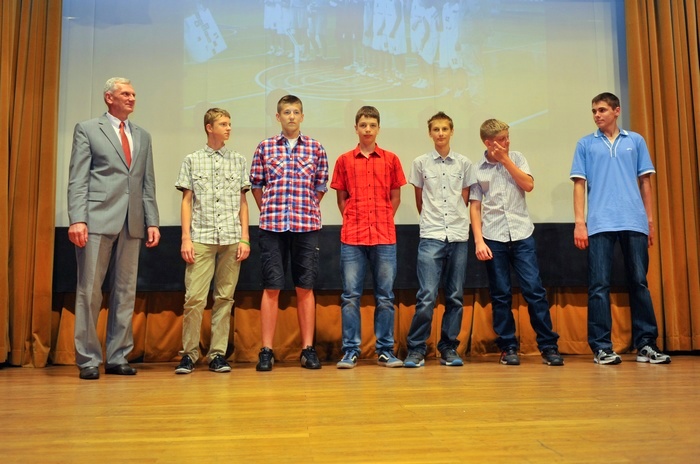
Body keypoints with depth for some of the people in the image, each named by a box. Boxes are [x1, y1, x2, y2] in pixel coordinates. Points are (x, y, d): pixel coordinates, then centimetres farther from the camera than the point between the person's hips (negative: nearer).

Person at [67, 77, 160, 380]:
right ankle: (88, 360, 8)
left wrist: (152, 222, 6)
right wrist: (77, 219, -13)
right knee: (90, 291, -2)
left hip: (132, 223, 4)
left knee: (125, 292, 5)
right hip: (97, 220, -4)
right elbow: (77, 179, -2)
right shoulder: (87, 129, 6)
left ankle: (117, 358, 13)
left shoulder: (143, 136, 19)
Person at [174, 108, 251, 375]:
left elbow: (242, 202, 11)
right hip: (201, 239, -1)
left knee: (225, 297, 3)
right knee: (194, 297, -6)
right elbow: (187, 201, 7)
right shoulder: (192, 160, 9)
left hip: (231, 240, 2)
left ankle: (218, 354, 11)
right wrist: (186, 238, -2)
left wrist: (245, 238, 3)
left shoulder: (238, 161, 12)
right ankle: (189, 354, 7)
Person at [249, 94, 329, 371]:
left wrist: (307, 212, 6)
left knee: (305, 288, 5)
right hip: (272, 225, 0)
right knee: (271, 288, 2)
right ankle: (266, 350, 9)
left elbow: (320, 187, 11)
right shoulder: (265, 148, 7)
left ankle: (308, 349, 13)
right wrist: (268, 212, 6)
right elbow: (256, 185, 11)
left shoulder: (316, 149, 8)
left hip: (307, 226, 1)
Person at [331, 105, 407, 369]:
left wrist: (382, 222, 5)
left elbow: (395, 197, 12)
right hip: (352, 237, 0)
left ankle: (385, 350, 13)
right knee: (350, 295, 1)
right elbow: (341, 198, 12)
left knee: (385, 296, 4)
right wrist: (354, 222, 4)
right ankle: (350, 351, 9)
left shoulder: (391, 160, 8)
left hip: (385, 236, 0)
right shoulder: (344, 160, 8)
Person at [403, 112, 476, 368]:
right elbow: (419, 200, 12)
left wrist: (455, 221, 11)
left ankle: (449, 348, 17)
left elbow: (465, 199, 14)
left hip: (458, 236, 2)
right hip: (431, 236, -2)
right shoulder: (420, 163, 5)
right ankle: (416, 349, 3)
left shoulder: (464, 164, 8)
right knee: (427, 296, -9)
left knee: (455, 296, 6)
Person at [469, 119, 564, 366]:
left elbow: (528, 185, -5)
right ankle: (508, 348, 14)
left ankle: (549, 346, 5)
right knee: (500, 295, 4)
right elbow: (475, 207, 2)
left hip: (522, 234, 1)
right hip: (493, 238, 0)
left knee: (534, 289, -3)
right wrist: (478, 240, -6)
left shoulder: (516, 158, 9)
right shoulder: (477, 169, 4)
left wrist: (506, 159, -5)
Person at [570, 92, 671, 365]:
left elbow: (645, 181, 13)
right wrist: (579, 222, -3)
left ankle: (645, 344, 12)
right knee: (599, 286, -2)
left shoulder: (635, 141, 13)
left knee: (639, 282, 4)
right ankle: (601, 347, 2)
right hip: (600, 225, -1)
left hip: (635, 223, 1)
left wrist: (649, 219, 8)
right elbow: (579, 184, 5)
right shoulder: (586, 144, 10)